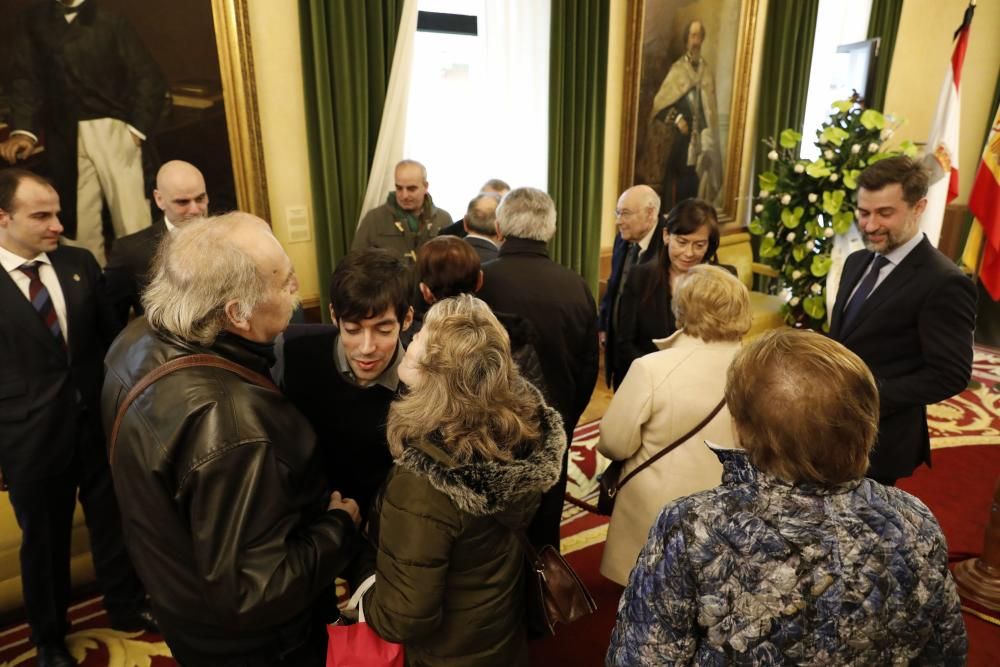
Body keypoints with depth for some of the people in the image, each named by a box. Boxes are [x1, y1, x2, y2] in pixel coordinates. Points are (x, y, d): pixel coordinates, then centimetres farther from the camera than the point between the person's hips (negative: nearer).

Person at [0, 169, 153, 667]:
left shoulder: (80, 262, 0)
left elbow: (111, 333, 6)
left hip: (99, 420, 3)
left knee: (113, 522, 18)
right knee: (44, 540, 17)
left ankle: (126, 606, 42)